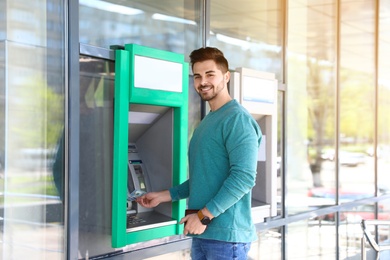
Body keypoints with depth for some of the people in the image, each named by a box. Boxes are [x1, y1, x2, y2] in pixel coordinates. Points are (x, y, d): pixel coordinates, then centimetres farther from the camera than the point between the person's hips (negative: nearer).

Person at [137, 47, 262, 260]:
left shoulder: (237, 119, -11)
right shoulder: (205, 123, 17)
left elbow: (244, 177, -20)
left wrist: (204, 216, -20)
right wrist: (163, 196, 18)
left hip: (226, 234, -8)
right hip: (202, 233, 9)